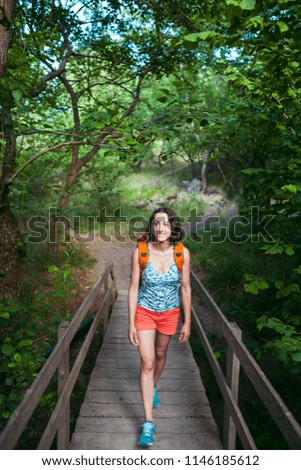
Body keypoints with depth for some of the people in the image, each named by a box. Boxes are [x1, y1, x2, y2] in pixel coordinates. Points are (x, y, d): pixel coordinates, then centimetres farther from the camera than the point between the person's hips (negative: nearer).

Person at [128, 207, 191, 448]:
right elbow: (134, 288, -11)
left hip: (170, 313, 2)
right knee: (147, 362, -4)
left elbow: (185, 288, -7)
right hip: (145, 311, -1)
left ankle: (154, 387, 54)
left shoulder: (182, 253, -16)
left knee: (161, 354, 21)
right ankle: (148, 422, 8)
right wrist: (131, 323, -10)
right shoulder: (140, 252, -18)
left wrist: (187, 322, -2)